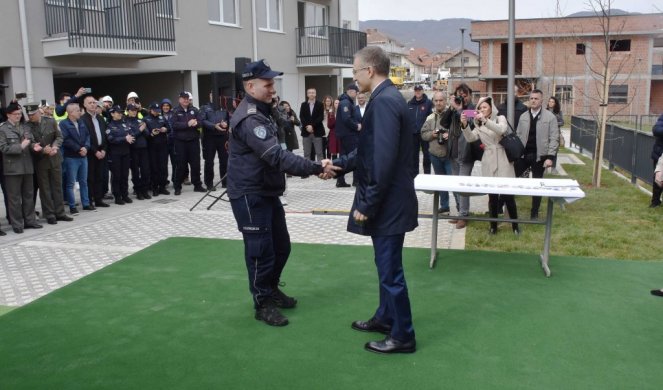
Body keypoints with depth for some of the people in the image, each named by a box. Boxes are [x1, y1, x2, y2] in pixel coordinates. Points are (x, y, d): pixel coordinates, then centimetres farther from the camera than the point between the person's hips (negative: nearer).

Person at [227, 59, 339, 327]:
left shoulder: (261, 112, 13)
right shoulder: (249, 119, -23)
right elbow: (276, 156, -31)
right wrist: (316, 168, -33)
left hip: (267, 192, 10)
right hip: (250, 195, -10)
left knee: (281, 246, 17)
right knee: (261, 251, -1)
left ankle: (272, 290, 36)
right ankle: (263, 303, 15)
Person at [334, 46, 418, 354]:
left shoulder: (383, 101, -20)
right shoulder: (387, 97, 13)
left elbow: (383, 160, -26)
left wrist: (366, 204, -21)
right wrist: (339, 163, 21)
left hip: (387, 202, -10)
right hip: (386, 201, 10)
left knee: (390, 269, 1)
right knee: (386, 265, 22)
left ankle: (403, 336, 16)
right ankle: (385, 318, 38)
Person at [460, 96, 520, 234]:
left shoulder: (500, 118, 3)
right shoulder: (479, 125, 14)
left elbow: (501, 130, -20)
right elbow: (470, 138, -3)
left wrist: (485, 120, -31)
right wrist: (464, 125, -20)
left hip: (502, 160, -3)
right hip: (488, 162, 3)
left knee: (507, 194, -4)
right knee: (492, 195, 6)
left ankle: (515, 225, 8)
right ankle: (493, 225, 15)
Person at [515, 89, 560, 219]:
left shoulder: (550, 117, -5)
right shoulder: (523, 116, 7)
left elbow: (554, 138, -7)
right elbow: (518, 136, 10)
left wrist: (550, 157, -14)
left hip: (539, 156, -3)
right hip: (522, 154, 3)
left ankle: (534, 213, 18)